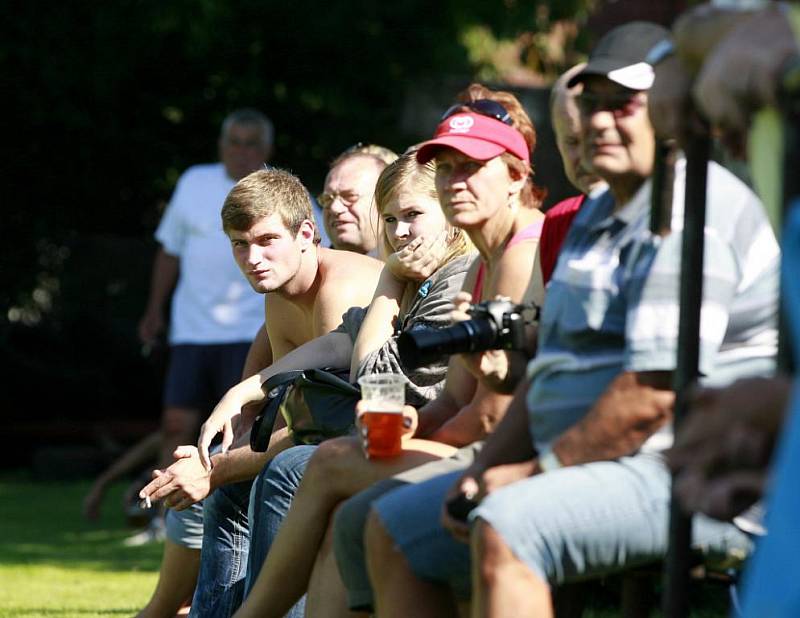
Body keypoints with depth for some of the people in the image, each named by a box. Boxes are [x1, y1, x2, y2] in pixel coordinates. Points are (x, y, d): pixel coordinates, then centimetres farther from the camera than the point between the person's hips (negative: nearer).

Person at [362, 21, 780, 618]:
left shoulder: (691, 216, -15)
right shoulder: (599, 216, 20)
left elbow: (654, 395, -23)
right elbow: (550, 370, 23)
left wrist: (538, 471, -14)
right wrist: (485, 469, 7)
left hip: (685, 480, -11)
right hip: (592, 471, 11)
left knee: (506, 530, -35)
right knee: (394, 530, 11)